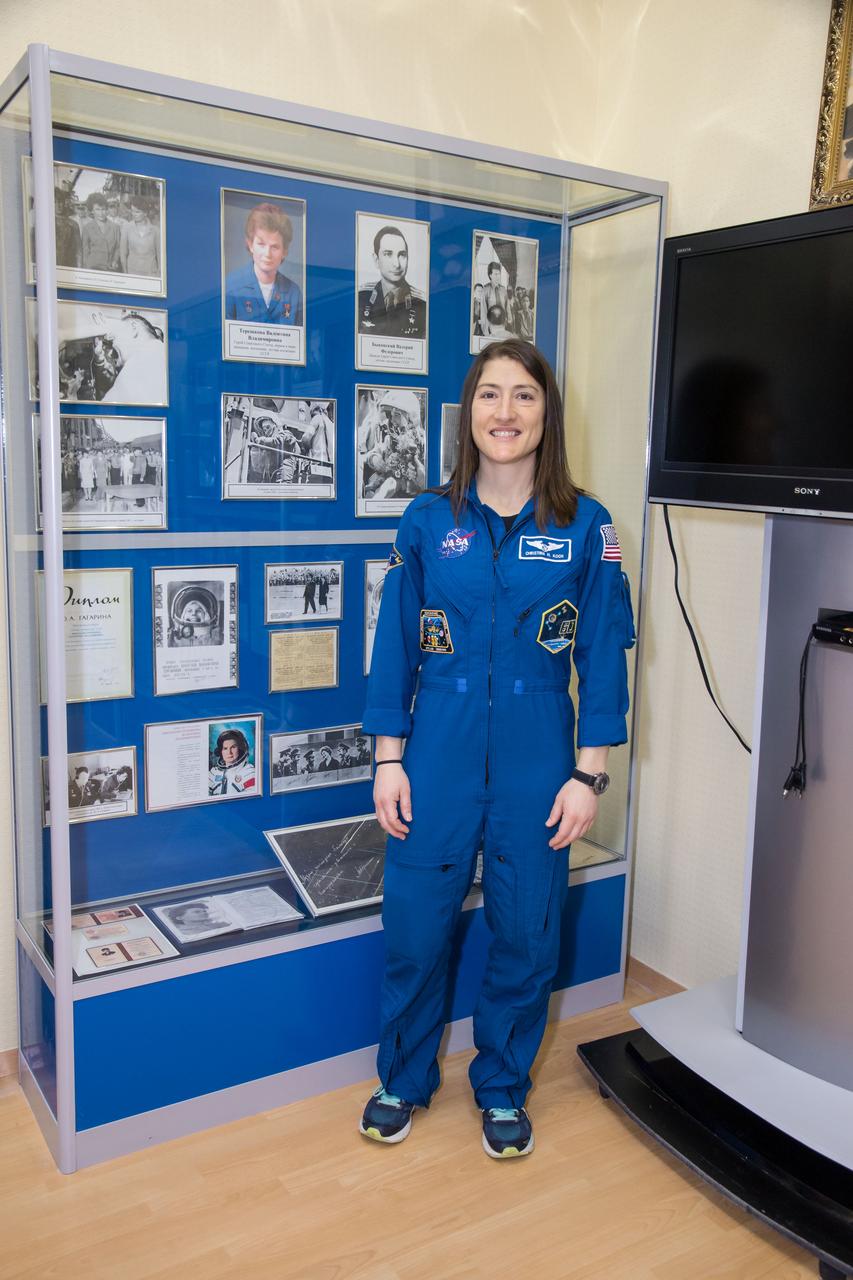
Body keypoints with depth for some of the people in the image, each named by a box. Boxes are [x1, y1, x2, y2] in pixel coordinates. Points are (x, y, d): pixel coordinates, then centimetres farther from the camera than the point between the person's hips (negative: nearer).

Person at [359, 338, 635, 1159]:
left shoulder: (584, 526, -2)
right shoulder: (427, 521, 0)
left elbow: (603, 657, -1)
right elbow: (395, 645, 3)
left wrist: (588, 775, -5)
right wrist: (388, 760, 0)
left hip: (537, 761, 0)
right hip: (439, 756, 1)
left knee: (525, 933, 11)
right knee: (415, 927, 8)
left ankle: (502, 1088, 35)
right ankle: (402, 1080, 34)